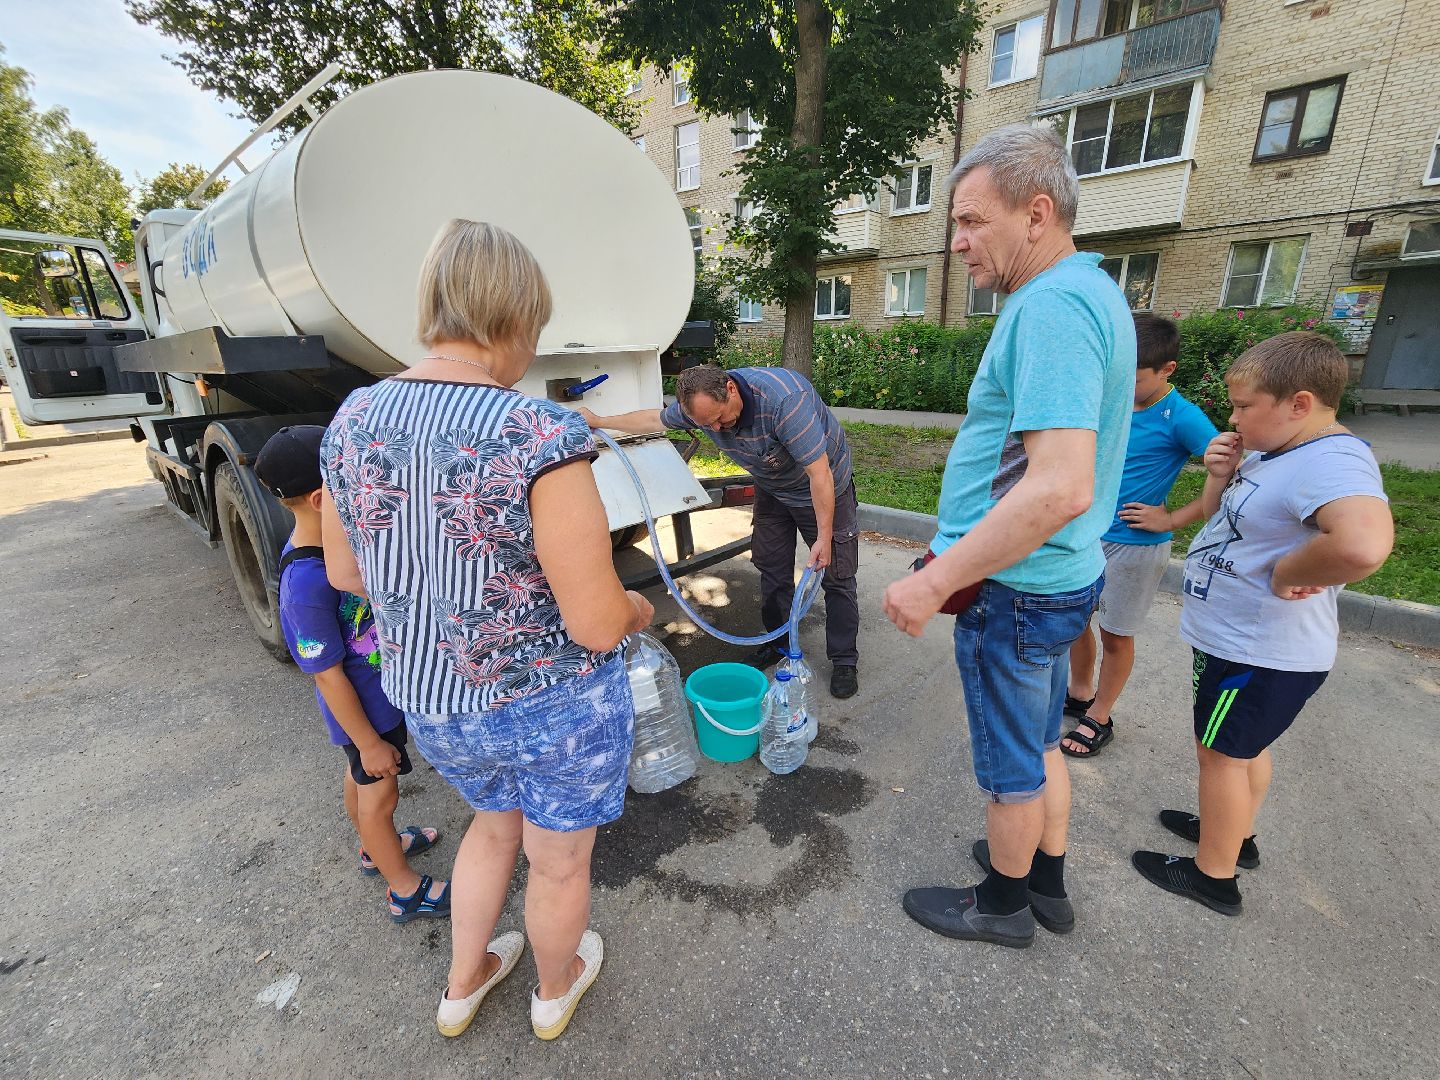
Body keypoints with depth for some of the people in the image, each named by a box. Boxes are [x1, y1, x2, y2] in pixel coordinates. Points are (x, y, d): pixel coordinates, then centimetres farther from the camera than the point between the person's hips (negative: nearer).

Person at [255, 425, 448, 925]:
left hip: (384, 689, 8)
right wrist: (369, 743, -17)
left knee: (361, 779, 29)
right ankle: (406, 891, 36)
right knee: (379, 794, 13)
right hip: (364, 710, -8)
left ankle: (377, 846, 55)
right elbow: (329, 677, -25)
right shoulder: (306, 585, -35)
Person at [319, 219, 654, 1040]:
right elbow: (597, 624, -25)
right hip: (560, 706, -5)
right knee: (560, 861, 25)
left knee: (497, 821, 35)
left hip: (434, 705, 6)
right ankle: (556, 990, 55)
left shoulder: (353, 422, -7)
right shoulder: (543, 436, -28)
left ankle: (463, 986, 57)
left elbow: (344, 571, 6)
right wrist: (637, 609, -2)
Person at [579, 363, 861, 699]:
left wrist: (825, 537, -29)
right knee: (772, 570, 9)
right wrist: (599, 422, 10)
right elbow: (655, 419, 3)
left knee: (836, 576, -1)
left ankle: (844, 661, 13)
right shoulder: (701, 401, -18)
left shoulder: (784, 399, -39)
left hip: (825, 489, -5)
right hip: (772, 491, 6)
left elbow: (819, 473, -34)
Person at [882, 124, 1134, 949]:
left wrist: (934, 583, -27)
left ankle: (1004, 903, 37)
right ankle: (1048, 882, 46)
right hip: (1059, 576, 10)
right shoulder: (1092, 290, 11)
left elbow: (1061, 489, -32)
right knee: (1041, 744, 25)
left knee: (1013, 765, 12)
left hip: (1013, 588, -10)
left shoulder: (1053, 304, -22)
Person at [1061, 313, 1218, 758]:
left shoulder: (1181, 418, -16)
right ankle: (1079, 694, 37)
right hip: (1086, 534, 6)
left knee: (1115, 634, 9)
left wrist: (1172, 519, -16)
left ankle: (1098, 718, 27)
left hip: (1135, 544, -6)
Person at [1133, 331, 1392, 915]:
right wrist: (1220, 474, -5)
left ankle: (1214, 876, 25)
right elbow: (1221, 514, 15)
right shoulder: (1271, 452, 3)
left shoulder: (1331, 462, -27)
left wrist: (1284, 573, -29)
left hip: (1259, 656, -10)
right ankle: (1237, 835, 46)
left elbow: (1363, 544, -46)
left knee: (1222, 754, 6)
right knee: (1245, 748, 25)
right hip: (1242, 639, 10)